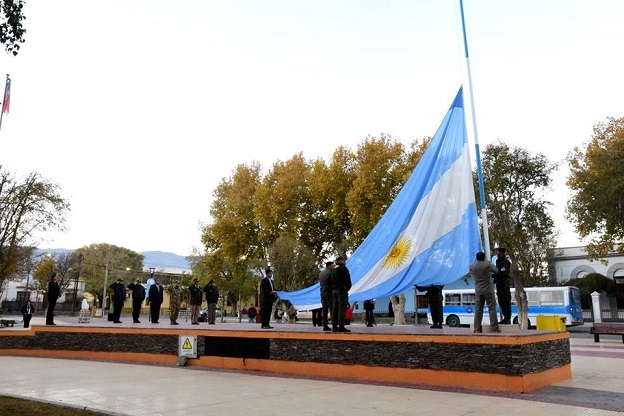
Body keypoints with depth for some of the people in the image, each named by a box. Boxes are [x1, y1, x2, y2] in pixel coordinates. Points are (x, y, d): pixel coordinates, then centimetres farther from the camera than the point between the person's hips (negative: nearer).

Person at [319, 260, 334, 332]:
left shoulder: (321, 273, 15)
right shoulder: (330, 272, -10)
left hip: (322, 292, 7)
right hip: (329, 292, -7)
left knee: (324, 309, 5)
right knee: (332, 309, -5)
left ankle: (325, 325, 4)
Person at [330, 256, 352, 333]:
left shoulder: (333, 270, 16)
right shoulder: (343, 269, -9)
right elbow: (347, 280, -14)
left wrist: (334, 288, 15)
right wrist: (348, 288, -1)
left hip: (334, 291, 8)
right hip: (342, 290, -8)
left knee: (335, 308, 8)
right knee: (342, 308, -8)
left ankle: (334, 326, 9)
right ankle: (341, 326, -11)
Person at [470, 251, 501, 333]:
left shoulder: (472, 266, -3)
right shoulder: (488, 264, -10)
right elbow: (496, 270, 5)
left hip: (478, 290, 3)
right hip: (488, 289, -3)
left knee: (478, 309, 6)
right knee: (492, 308, 3)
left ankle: (477, 328, 5)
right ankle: (495, 328, 2)